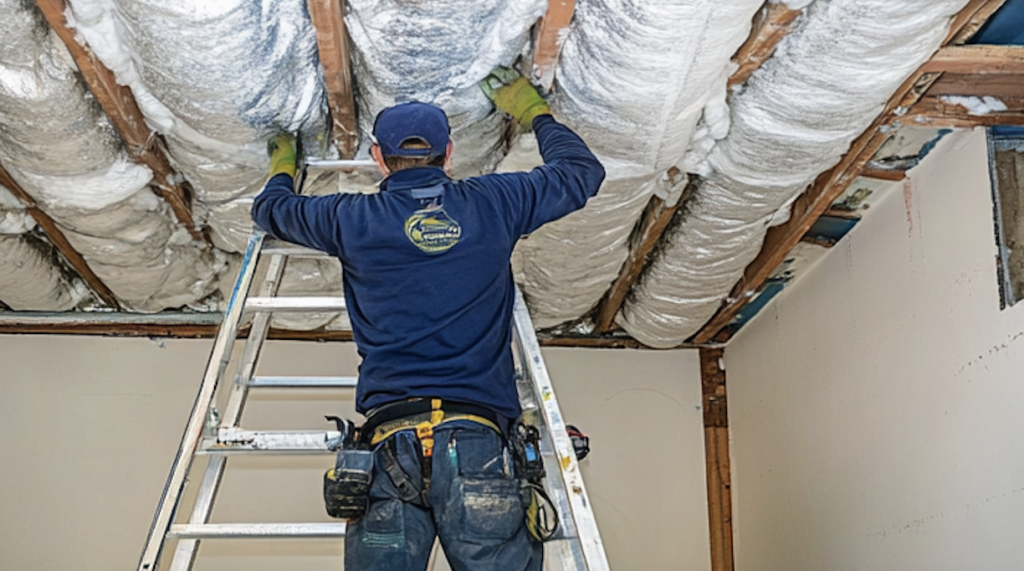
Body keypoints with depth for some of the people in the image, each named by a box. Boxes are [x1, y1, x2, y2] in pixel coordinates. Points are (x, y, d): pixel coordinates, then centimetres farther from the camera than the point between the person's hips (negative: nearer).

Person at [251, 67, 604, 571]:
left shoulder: (353, 220, 12)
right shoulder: (492, 205, 13)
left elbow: (270, 209, 34)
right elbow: (581, 170, 31)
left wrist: (282, 166, 56)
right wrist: (533, 111, 47)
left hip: (390, 439, 0)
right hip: (477, 435, 0)